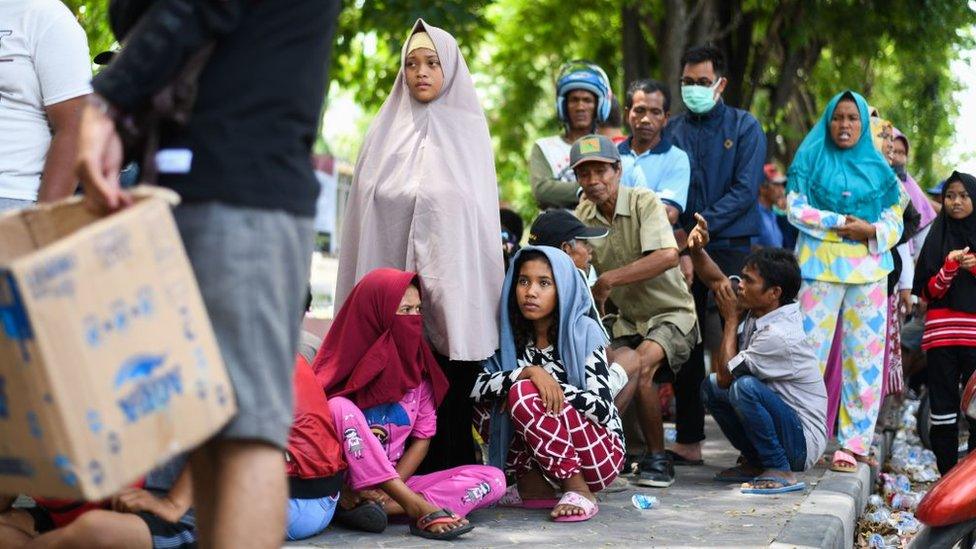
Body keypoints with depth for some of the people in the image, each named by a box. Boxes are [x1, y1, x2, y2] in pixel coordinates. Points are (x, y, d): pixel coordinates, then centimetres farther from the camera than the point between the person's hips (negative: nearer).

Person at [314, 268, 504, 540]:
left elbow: (422, 439, 6)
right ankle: (418, 507, -35)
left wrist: (387, 490, -9)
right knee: (340, 407, -31)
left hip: (396, 483, 4)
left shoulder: (418, 367, 8)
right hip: (343, 484, -4)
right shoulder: (343, 364, -3)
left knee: (493, 480, -15)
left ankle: (384, 505, -33)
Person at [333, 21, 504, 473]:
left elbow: (483, 216, 8)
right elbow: (367, 213, 11)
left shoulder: (468, 132, 9)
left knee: (451, 391, -4)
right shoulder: (384, 133, 12)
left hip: (453, 288, -1)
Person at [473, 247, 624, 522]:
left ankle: (578, 489, -19)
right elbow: (475, 388, -14)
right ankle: (532, 486, -7)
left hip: (601, 450, -5)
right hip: (547, 454, 5)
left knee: (523, 393, -24)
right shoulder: (512, 336, 1)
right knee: (487, 407, -13)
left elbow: (604, 408, -17)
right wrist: (529, 372, -28)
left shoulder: (585, 331, -9)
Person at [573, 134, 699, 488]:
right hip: (628, 320, 6)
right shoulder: (583, 216, 0)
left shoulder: (644, 201, -17)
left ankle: (658, 460, -13)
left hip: (670, 313, -6)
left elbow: (668, 256, -32)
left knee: (638, 368, -29)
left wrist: (609, 279, -32)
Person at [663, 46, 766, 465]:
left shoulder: (744, 127, 4)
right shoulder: (672, 130, 12)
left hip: (731, 246, -3)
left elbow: (745, 190, -7)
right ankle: (688, 440, 11)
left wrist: (706, 222, -17)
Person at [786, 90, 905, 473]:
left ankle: (854, 442, 3)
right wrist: (840, 222, -10)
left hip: (869, 268, 2)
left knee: (864, 355, -1)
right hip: (821, 266, -2)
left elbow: (895, 220, 11)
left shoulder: (878, 168, 13)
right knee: (811, 352, -7)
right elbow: (796, 209, 0)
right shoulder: (811, 158, 8)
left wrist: (872, 231, -10)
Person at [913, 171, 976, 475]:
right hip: (942, 332, 0)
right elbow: (928, 293, 2)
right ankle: (947, 476, 6)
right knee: (943, 405, 0)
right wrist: (950, 266, -13)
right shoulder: (937, 238, 9)